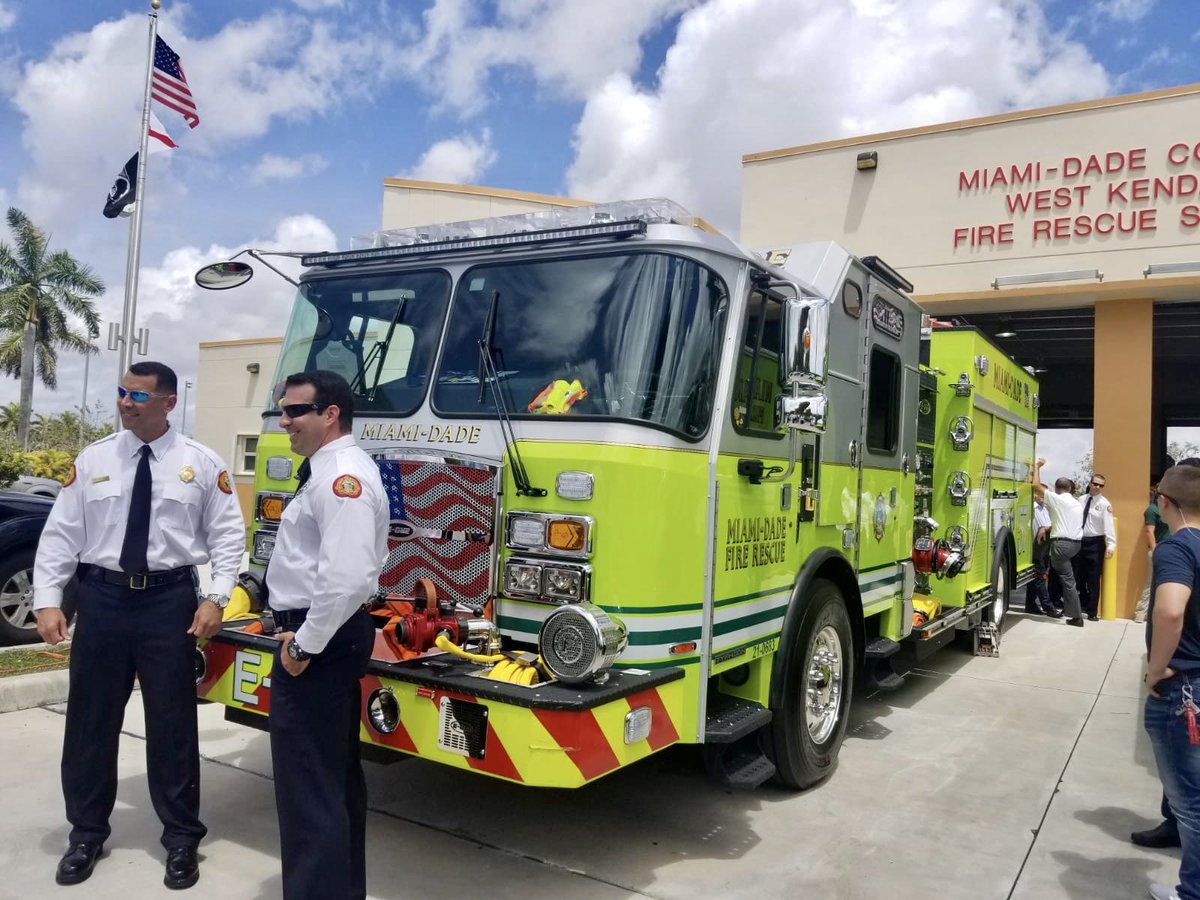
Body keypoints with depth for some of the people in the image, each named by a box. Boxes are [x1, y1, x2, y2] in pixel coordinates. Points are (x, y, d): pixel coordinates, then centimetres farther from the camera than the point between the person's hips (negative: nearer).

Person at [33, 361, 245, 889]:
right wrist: (48, 600, -4)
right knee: (91, 718, 11)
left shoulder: (202, 464, -1)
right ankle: (86, 834, 31)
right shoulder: (92, 460, 4)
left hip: (169, 598, -2)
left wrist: (216, 598, -9)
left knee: (172, 722, 6)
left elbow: (227, 535, 0)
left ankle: (181, 839, 22)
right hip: (102, 595, 2)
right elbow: (60, 534, 4)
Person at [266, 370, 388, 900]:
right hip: (329, 634, 11)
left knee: (309, 786, -4)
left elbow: (347, 576, -29)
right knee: (336, 775, 20)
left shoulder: (342, 476, -20)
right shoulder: (330, 472, 15)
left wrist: (305, 644, -20)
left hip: (320, 639, -11)